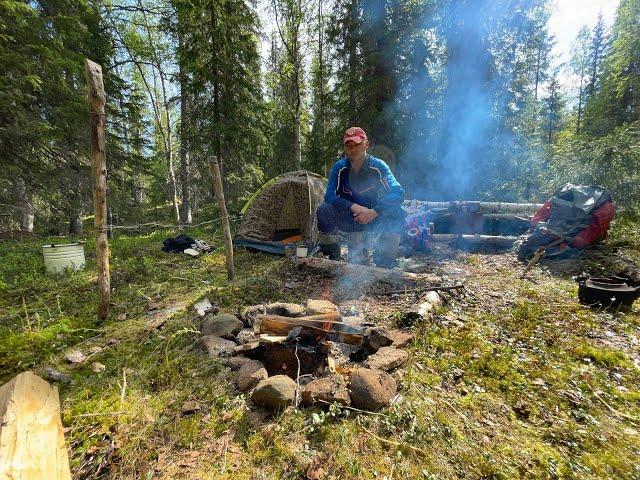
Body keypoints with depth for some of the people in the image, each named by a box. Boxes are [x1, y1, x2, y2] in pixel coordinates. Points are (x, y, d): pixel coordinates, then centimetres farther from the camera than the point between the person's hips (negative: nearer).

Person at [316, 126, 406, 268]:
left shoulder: (378, 166, -13)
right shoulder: (340, 167, -8)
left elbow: (398, 193, -23)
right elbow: (330, 195, -17)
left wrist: (373, 212, -35)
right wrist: (354, 207, -31)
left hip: (375, 220, -1)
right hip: (349, 220, 1)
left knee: (397, 214, -29)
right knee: (323, 210, -25)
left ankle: (385, 258, -9)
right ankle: (332, 255, -4)